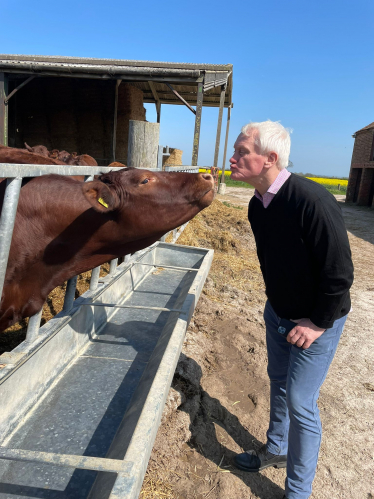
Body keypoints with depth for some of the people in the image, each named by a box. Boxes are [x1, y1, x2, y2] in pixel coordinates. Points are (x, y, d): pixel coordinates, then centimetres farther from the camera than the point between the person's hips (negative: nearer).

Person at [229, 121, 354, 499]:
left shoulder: (312, 201, -30)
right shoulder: (258, 205, -5)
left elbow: (340, 272, -24)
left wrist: (318, 324, -18)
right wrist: (276, 302, 12)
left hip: (316, 321, -7)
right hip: (277, 312, 7)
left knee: (300, 402, 1)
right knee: (278, 382, 22)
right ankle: (276, 449, 47)